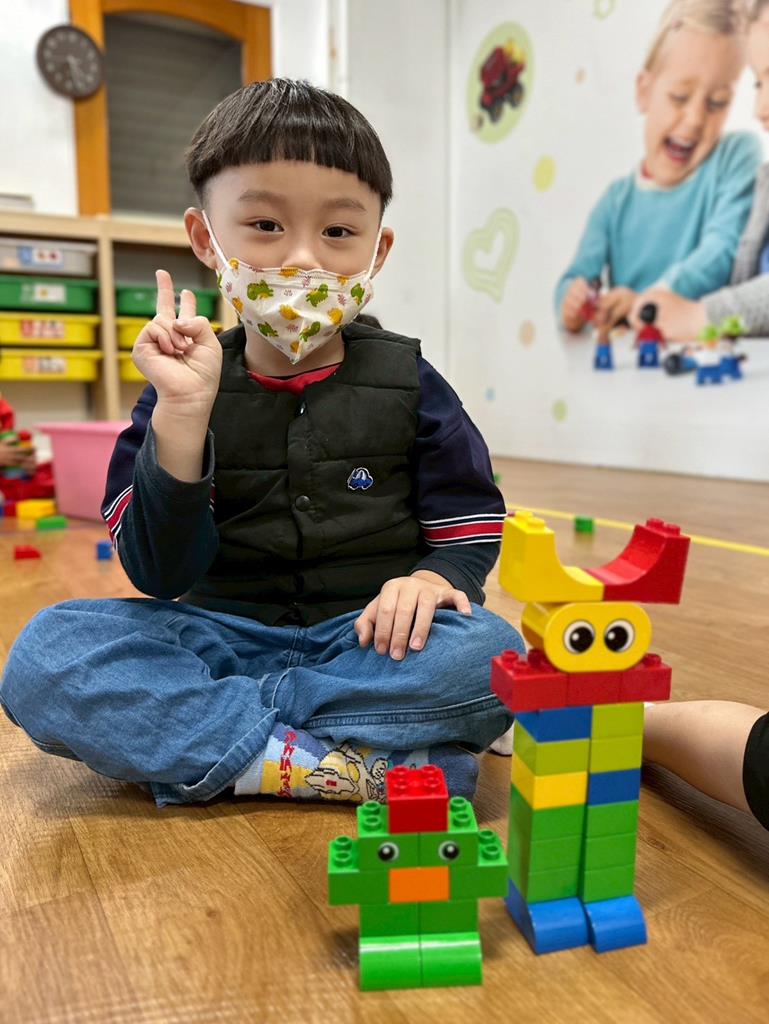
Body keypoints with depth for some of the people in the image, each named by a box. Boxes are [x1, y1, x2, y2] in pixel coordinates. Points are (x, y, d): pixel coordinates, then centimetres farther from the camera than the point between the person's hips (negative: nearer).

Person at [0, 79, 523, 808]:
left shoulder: (406, 382, 2)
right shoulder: (188, 390, -1)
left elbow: (470, 527, 4)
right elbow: (160, 576, -9)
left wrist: (434, 577, -20)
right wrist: (181, 414, -22)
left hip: (369, 638, 1)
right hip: (225, 634, 1)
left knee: (490, 653, -30)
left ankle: (201, 745, -19)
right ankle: (346, 768, -24)